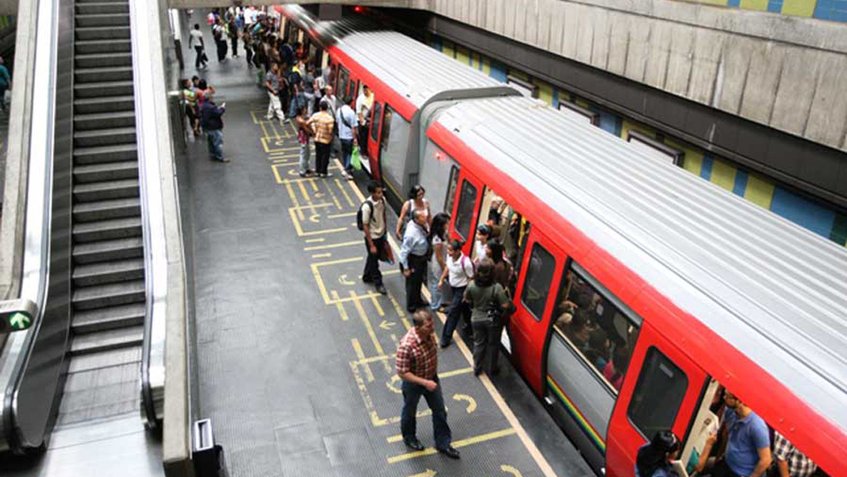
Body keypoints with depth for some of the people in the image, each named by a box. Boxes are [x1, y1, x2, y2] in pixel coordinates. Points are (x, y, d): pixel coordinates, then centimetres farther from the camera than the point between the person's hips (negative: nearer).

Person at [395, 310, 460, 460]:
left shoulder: (429, 334, -16)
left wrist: (432, 378, 14)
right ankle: (409, 437, 50)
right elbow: (402, 373, -28)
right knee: (410, 412, 22)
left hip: (432, 378, 6)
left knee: (440, 411, 17)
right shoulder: (406, 345, -37)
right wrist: (425, 382, -29)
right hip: (413, 384, -6)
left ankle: (443, 443, 38)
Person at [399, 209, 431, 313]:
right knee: (412, 283, 14)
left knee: (419, 280, 28)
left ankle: (418, 300, 53)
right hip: (413, 260, -8)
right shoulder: (411, 234, -35)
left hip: (422, 258, 8)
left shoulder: (422, 226, -13)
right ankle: (411, 306, 37)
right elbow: (404, 251, -28)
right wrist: (406, 268, -20)